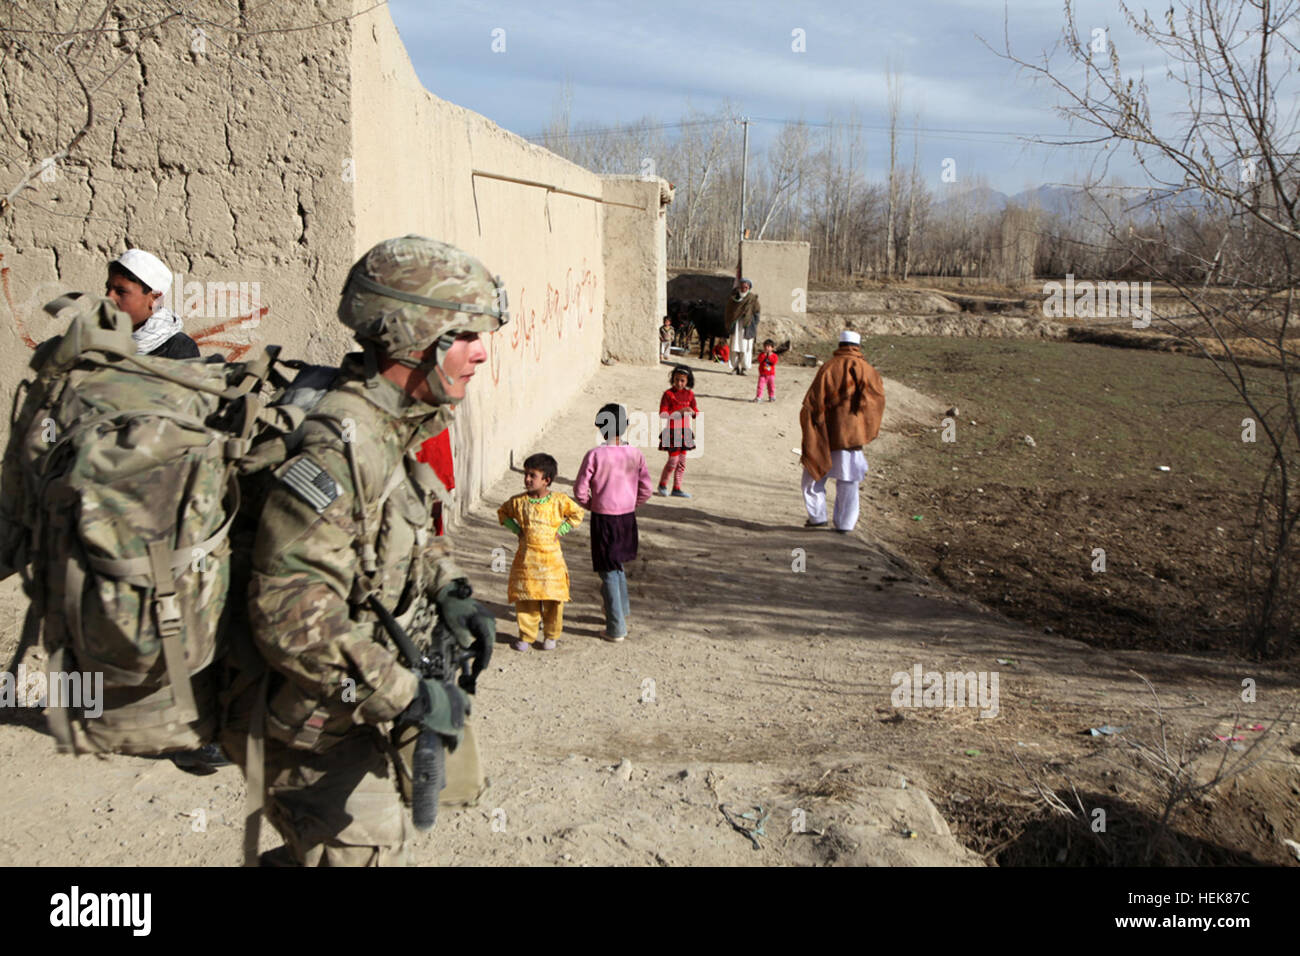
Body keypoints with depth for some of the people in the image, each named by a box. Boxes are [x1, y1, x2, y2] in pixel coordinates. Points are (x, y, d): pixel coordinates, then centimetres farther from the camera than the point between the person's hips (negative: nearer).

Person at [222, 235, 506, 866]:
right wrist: (408, 696, -27)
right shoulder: (341, 448, -29)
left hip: (368, 712, 9)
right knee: (366, 849, 7)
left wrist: (449, 591, 2)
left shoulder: (397, 428, 3)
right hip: (324, 731, -9)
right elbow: (291, 616, -33)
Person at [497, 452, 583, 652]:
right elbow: (502, 512, 18)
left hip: (551, 558, -1)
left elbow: (577, 513, 9)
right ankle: (526, 636, 15)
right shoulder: (518, 501, 1)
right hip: (526, 558, 1)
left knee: (553, 599, 3)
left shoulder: (559, 500, -4)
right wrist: (515, 528, 5)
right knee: (525, 598, 3)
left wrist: (562, 530, 0)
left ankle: (551, 636, 18)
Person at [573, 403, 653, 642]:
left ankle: (616, 628, 9)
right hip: (628, 517, 4)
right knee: (619, 565, 26)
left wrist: (591, 506, 8)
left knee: (609, 572, 5)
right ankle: (622, 611, 40)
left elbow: (580, 490, -11)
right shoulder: (635, 454, -5)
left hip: (603, 518, -4)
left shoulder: (594, 455, -15)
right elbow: (645, 491, -1)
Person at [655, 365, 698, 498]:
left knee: (682, 461, 7)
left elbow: (696, 413, 12)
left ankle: (677, 489, 15)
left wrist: (692, 412, -12)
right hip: (671, 431, -5)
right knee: (673, 460, -7)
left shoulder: (689, 394, 6)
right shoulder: (668, 394, -10)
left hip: (685, 431, 5)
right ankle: (662, 485, 12)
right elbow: (663, 415, -16)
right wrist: (679, 412, -25)